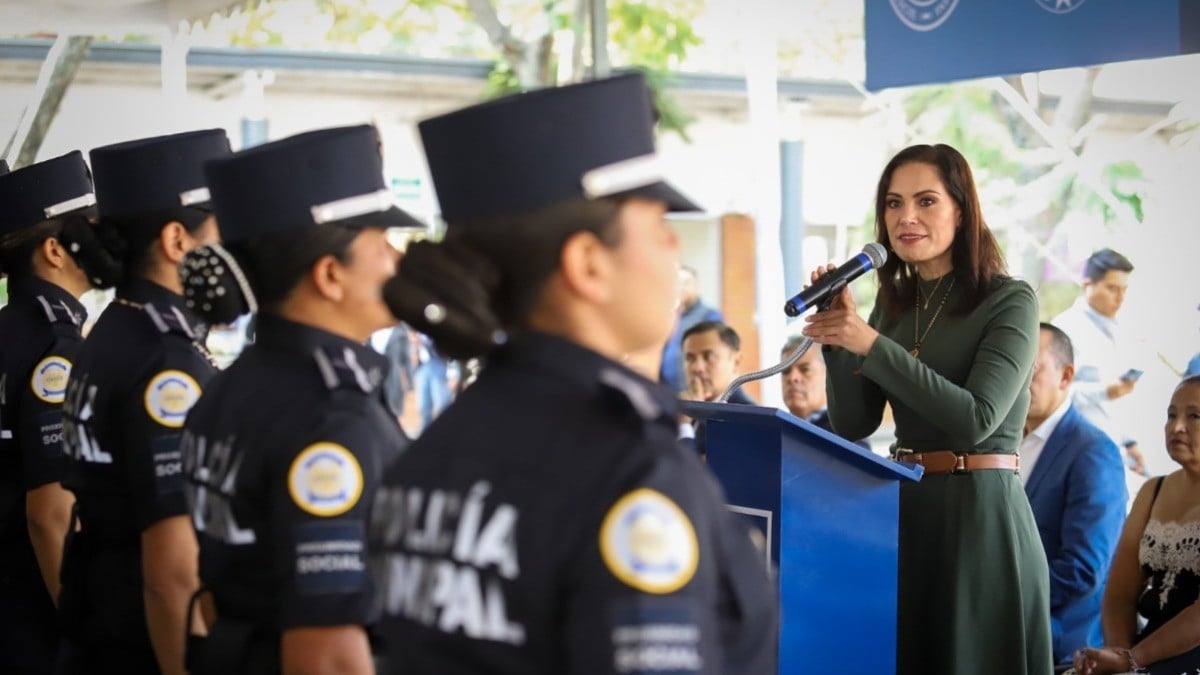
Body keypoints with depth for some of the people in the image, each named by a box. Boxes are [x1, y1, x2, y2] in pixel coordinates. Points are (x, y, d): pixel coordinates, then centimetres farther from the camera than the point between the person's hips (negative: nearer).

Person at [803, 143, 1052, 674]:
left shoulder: (1009, 300, -8)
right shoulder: (893, 305, 10)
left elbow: (977, 419, -19)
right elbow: (853, 425, 7)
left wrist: (873, 345, -20)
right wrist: (837, 337, -8)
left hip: (980, 510, -6)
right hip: (903, 509, 6)